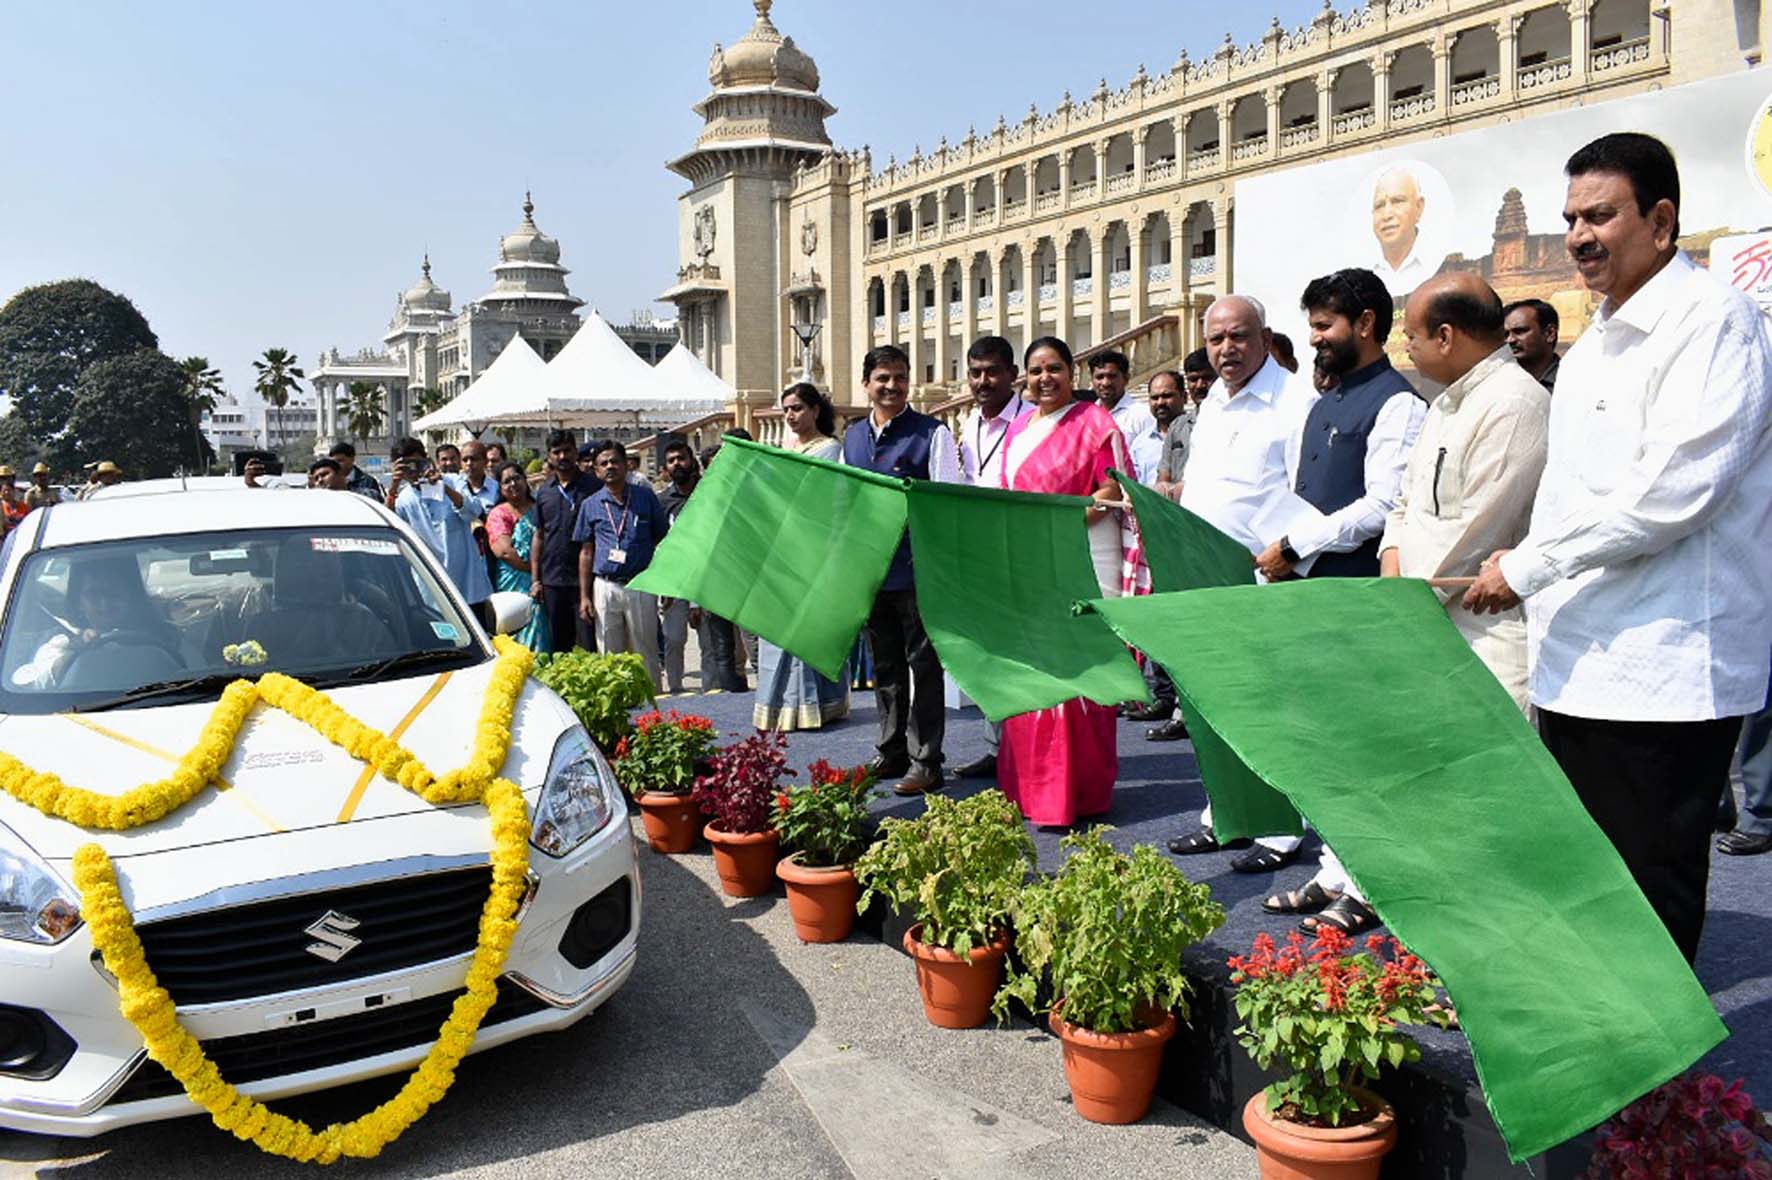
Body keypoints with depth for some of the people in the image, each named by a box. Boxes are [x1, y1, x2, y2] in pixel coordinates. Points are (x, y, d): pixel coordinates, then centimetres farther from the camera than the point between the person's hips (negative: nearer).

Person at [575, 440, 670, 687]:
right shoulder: (591, 505, 8)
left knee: (645, 654, 4)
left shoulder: (646, 497, 4)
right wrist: (584, 596, 5)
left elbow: (661, 541, 7)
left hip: (641, 586, -2)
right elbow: (586, 552, 11)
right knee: (609, 655, 7)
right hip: (605, 587, 2)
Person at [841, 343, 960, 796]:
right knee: (884, 664, 15)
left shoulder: (932, 433, -5)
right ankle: (892, 751, 28)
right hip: (870, 567, 6)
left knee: (922, 663, 0)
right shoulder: (852, 437, 13)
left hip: (917, 568, -6)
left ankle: (925, 762, 7)